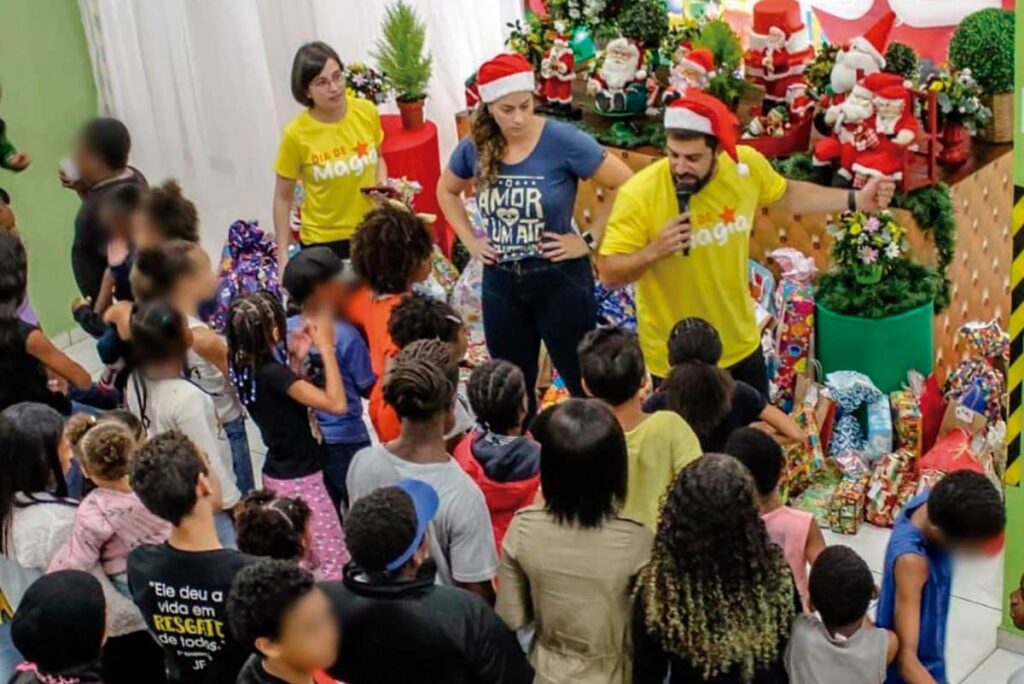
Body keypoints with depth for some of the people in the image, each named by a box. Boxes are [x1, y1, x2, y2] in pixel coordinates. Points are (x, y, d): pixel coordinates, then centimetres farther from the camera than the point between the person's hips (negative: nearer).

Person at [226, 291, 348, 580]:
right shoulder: (272, 373, -26)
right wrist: (326, 346, -25)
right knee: (335, 560, -3)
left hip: (276, 474, 9)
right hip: (300, 479, -9)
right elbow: (336, 404, -31)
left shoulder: (247, 368, -1)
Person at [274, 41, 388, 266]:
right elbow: (283, 198, -6)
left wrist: (382, 186, -7)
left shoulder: (366, 112, -7)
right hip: (324, 240, -3)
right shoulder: (296, 134, -16)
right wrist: (283, 254, -7)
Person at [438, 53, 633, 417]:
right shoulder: (475, 147, -3)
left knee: (584, 383, 5)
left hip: (559, 279, -4)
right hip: (500, 282, 4)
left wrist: (589, 240, -15)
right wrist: (470, 240, 6)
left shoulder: (563, 141, -17)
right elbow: (447, 191, 18)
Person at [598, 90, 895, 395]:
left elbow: (786, 195, 8)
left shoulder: (746, 165, -15)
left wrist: (855, 200, 6)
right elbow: (609, 274, -20)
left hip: (741, 343, 4)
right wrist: (653, 251, -37)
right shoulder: (639, 194, -27)